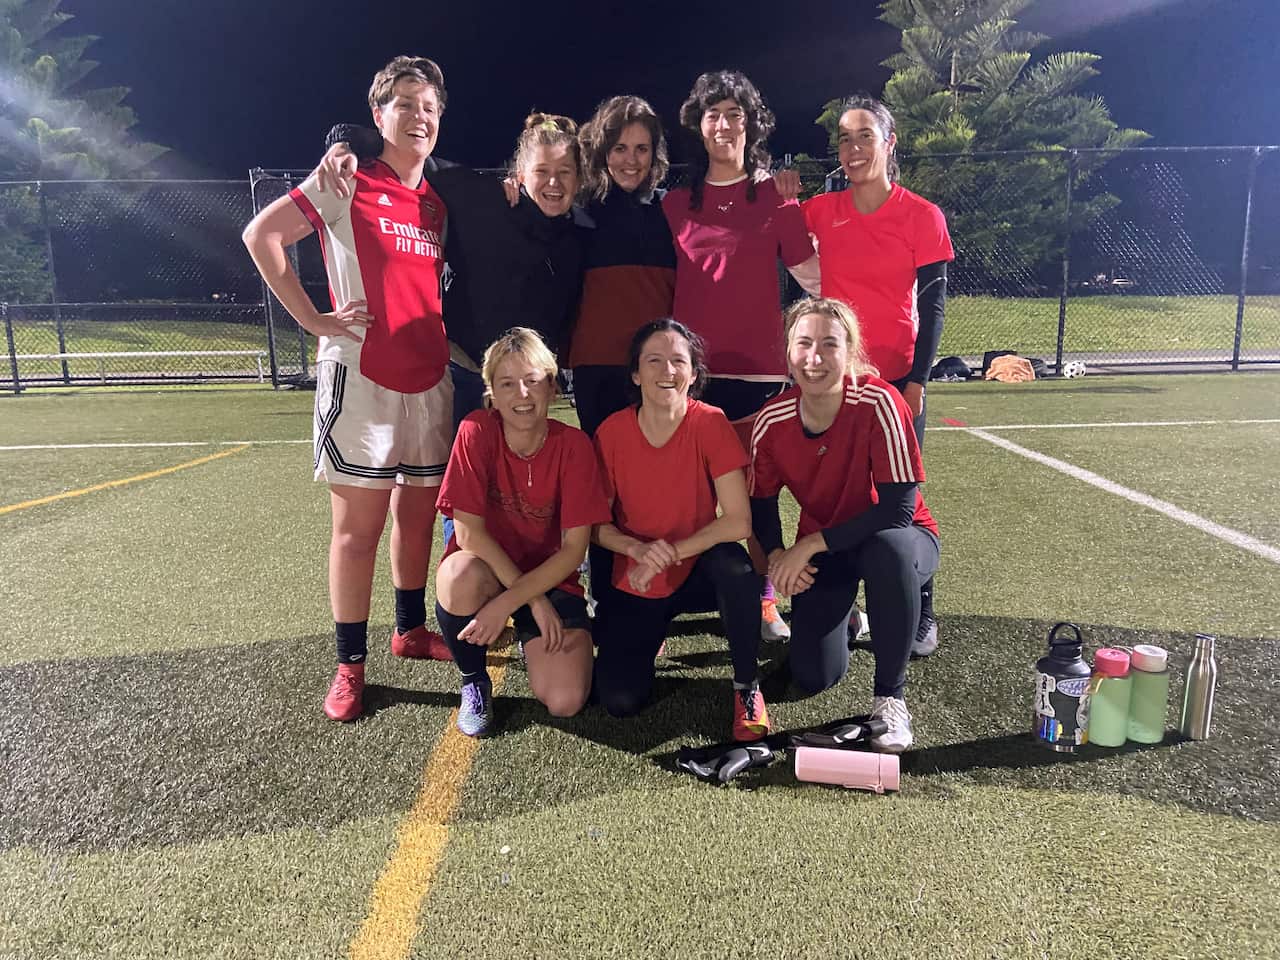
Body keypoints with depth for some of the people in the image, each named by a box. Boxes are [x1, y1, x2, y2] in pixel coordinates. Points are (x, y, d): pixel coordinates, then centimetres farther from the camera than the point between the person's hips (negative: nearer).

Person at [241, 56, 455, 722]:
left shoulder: (437, 204, 14)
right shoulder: (347, 181, -2)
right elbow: (261, 234, -5)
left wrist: (439, 332, 7)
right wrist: (314, 319, -10)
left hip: (430, 378, 6)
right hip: (361, 375, -5)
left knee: (419, 515, 13)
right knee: (358, 527, -1)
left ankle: (411, 629, 31)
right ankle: (350, 665, 10)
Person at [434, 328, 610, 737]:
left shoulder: (573, 444, -13)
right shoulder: (477, 431, -15)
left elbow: (574, 548, -15)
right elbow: (468, 532, -18)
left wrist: (506, 604, -25)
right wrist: (535, 600, -21)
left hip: (551, 576, 1)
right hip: (486, 570, 0)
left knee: (564, 701, -19)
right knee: (461, 575, -38)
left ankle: (531, 640, 17)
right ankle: (474, 681, -6)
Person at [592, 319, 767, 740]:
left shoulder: (710, 424, -17)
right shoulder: (611, 432, -12)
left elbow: (738, 521, -22)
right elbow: (598, 524, -5)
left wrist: (670, 551, -26)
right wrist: (639, 550, -24)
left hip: (696, 573, -1)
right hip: (633, 582, 1)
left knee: (733, 563, -36)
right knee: (619, 701, -12)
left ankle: (746, 685, -12)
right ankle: (649, 635, 23)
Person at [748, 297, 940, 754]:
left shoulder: (879, 403, -26)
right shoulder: (771, 421, -15)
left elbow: (899, 509, -27)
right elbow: (762, 504, 0)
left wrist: (810, 544, -27)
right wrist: (778, 556, -20)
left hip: (897, 538, -3)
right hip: (820, 552, 3)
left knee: (890, 549, -41)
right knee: (813, 678, -9)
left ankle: (890, 695, -16)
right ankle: (841, 615, 30)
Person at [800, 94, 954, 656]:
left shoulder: (922, 217, -2)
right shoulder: (820, 212, 6)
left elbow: (932, 304, -3)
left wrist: (917, 379, -8)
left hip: (895, 378, -3)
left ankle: (921, 616, 17)